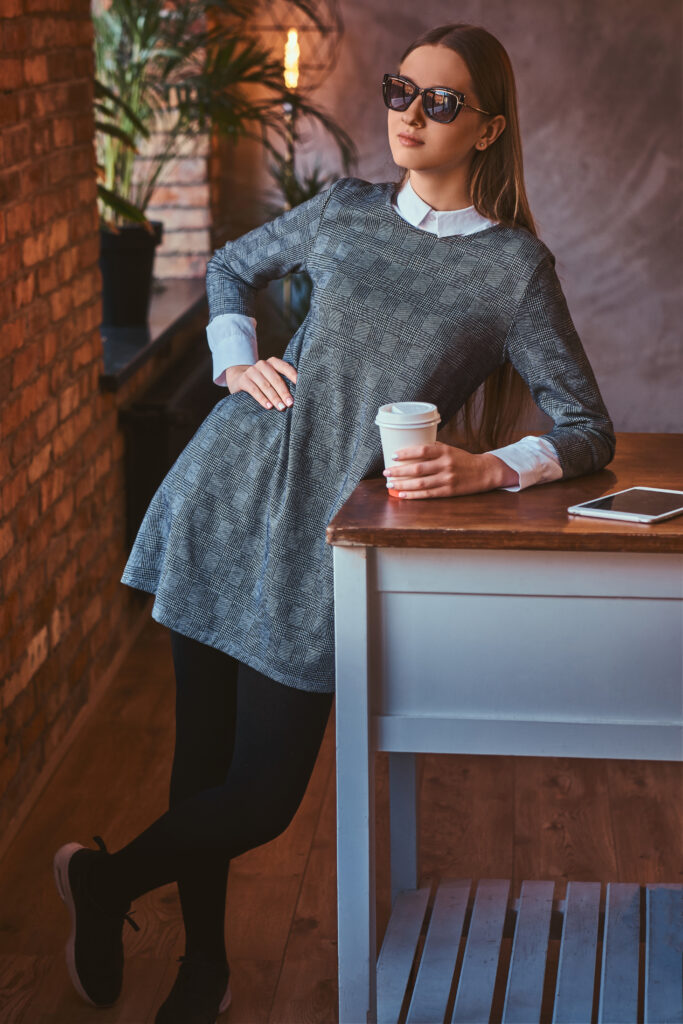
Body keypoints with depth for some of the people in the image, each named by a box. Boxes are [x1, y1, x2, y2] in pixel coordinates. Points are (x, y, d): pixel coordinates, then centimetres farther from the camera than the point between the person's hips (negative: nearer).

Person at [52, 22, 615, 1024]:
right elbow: (230, 266, 27)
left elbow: (589, 429, 0)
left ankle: (109, 880, 23)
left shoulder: (515, 266, -1)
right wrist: (235, 362, 9)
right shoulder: (346, 211, 8)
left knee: (263, 794, -1)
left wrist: (488, 469, -17)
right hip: (223, 494, 2)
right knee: (202, 754, 7)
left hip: (322, 529, -2)